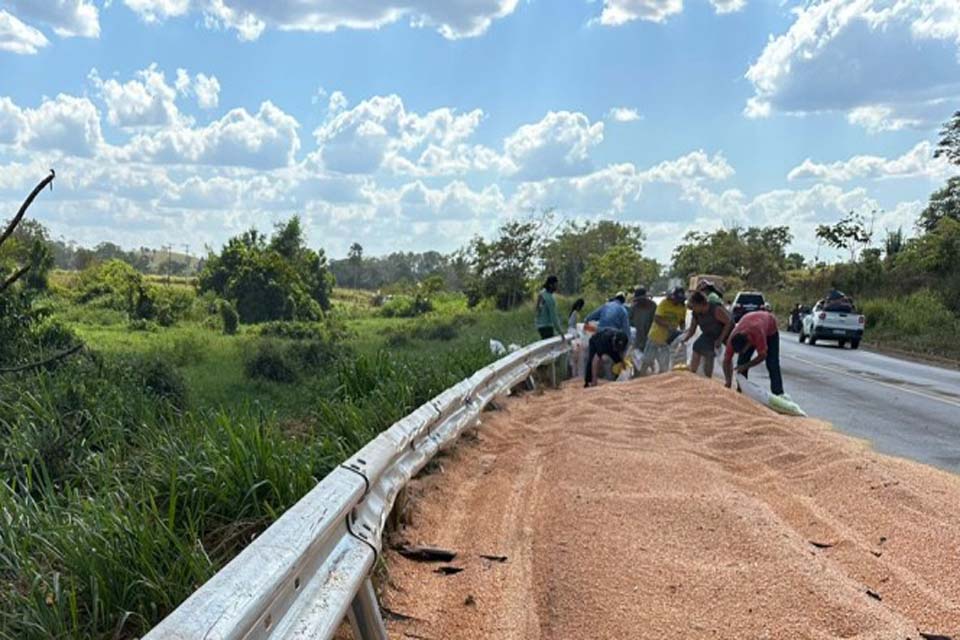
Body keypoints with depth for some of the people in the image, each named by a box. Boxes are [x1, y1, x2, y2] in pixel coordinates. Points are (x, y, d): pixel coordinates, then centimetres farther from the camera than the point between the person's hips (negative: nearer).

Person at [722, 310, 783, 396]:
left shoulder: (758, 334, -47)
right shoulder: (732, 339, -34)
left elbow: (762, 355, -31)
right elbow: (727, 360, -23)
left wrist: (746, 366, -33)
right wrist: (728, 381, -32)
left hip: (770, 329, -4)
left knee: (772, 364, -11)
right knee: (741, 361, -8)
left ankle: (778, 394, -5)